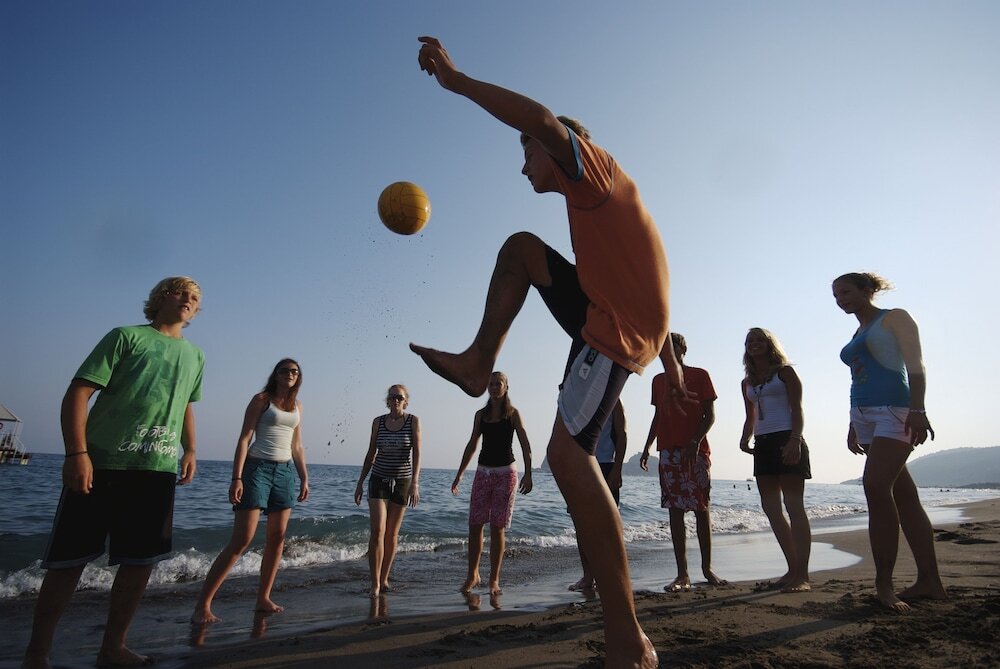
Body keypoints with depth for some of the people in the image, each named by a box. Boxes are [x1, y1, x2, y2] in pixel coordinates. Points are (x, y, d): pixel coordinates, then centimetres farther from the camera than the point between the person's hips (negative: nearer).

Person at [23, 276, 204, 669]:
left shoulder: (195, 356, 17)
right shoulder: (126, 336, 0)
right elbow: (78, 392, -7)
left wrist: (189, 450, 14)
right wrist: (77, 452, -17)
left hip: (159, 471, 5)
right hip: (102, 464, -4)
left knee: (142, 560, 6)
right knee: (70, 559, 3)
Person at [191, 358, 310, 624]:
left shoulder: (297, 405, 14)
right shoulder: (261, 399, -1)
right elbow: (244, 439, -7)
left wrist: (304, 478, 12)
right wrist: (236, 478, -15)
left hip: (286, 472, 6)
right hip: (258, 468, -6)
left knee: (277, 538, 4)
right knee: (242, 540, -10)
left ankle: (263, 599, 15)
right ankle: (202, 606, -2)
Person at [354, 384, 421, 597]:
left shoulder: (413, 421, -6)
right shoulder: (378, 422, 1)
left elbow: (416, 453, -12)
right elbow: (371, 454, 8)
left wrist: (415, 482, -23)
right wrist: (360, 483, 7)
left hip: (402, 482, -1)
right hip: (379, 480, 1)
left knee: (392, 534, 8)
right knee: (377, 530, -10)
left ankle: (384, 578, 22)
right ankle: (375, 582, -4)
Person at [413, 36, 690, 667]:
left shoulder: (595, 166, 0)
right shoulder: (597, 200, 27)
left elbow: (544, 118, -23)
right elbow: (644, 282, 26)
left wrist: (457, 79, -15)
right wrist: (669, 360, 26)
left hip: (618, 331, -10)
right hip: (606, 315, 10)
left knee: (568, 453, -23)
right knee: (520, 247, 18)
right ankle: (479, 363, 7)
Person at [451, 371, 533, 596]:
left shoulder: (512, 413, -1)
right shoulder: (481, 414, 9)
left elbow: (525, 445, -7)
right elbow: (472, 445, 15)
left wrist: (528, 474, -18)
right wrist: (459, 474, 13)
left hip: (506, 472, -3)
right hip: (483, 472, 3)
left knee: (497, 528, -1)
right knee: (474, 525, 1)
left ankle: (494, 580, 9)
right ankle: (472, 575, 15)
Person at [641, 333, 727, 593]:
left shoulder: (699, 375, 4)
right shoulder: (658, 381, 17)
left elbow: (709, 415, -1)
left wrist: (695, 442, -15)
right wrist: (647, 447, 11)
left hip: (696, 451, -3)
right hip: (669, 452, 4)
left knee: (701, 509, 2)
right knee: (675, 511, 0)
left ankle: (707, 568, 15)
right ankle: (682, 575, 2)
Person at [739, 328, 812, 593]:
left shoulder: (785, 371, 2)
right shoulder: (747, 382, 18)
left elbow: (797, 409, -7)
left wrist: (795, 440, -20)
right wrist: (745, 439, 4)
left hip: (787, 441, -7)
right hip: (763, 444, 7)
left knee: (794, 506, -8)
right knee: (771, 508, 6)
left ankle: (802, 575, -6)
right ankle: (793, 570, 14)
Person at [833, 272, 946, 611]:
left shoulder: (894, 317, 2)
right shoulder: (857, 335, 24)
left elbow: (915, 365, -8)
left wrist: (918, 410, -20)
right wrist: (854, 425, 20)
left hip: (894, 410, -8)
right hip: (865, 416, 8)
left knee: (876, 487, -19)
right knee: (903, 496, 7)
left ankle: (884, 583, -14)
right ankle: (930, 580, 11)